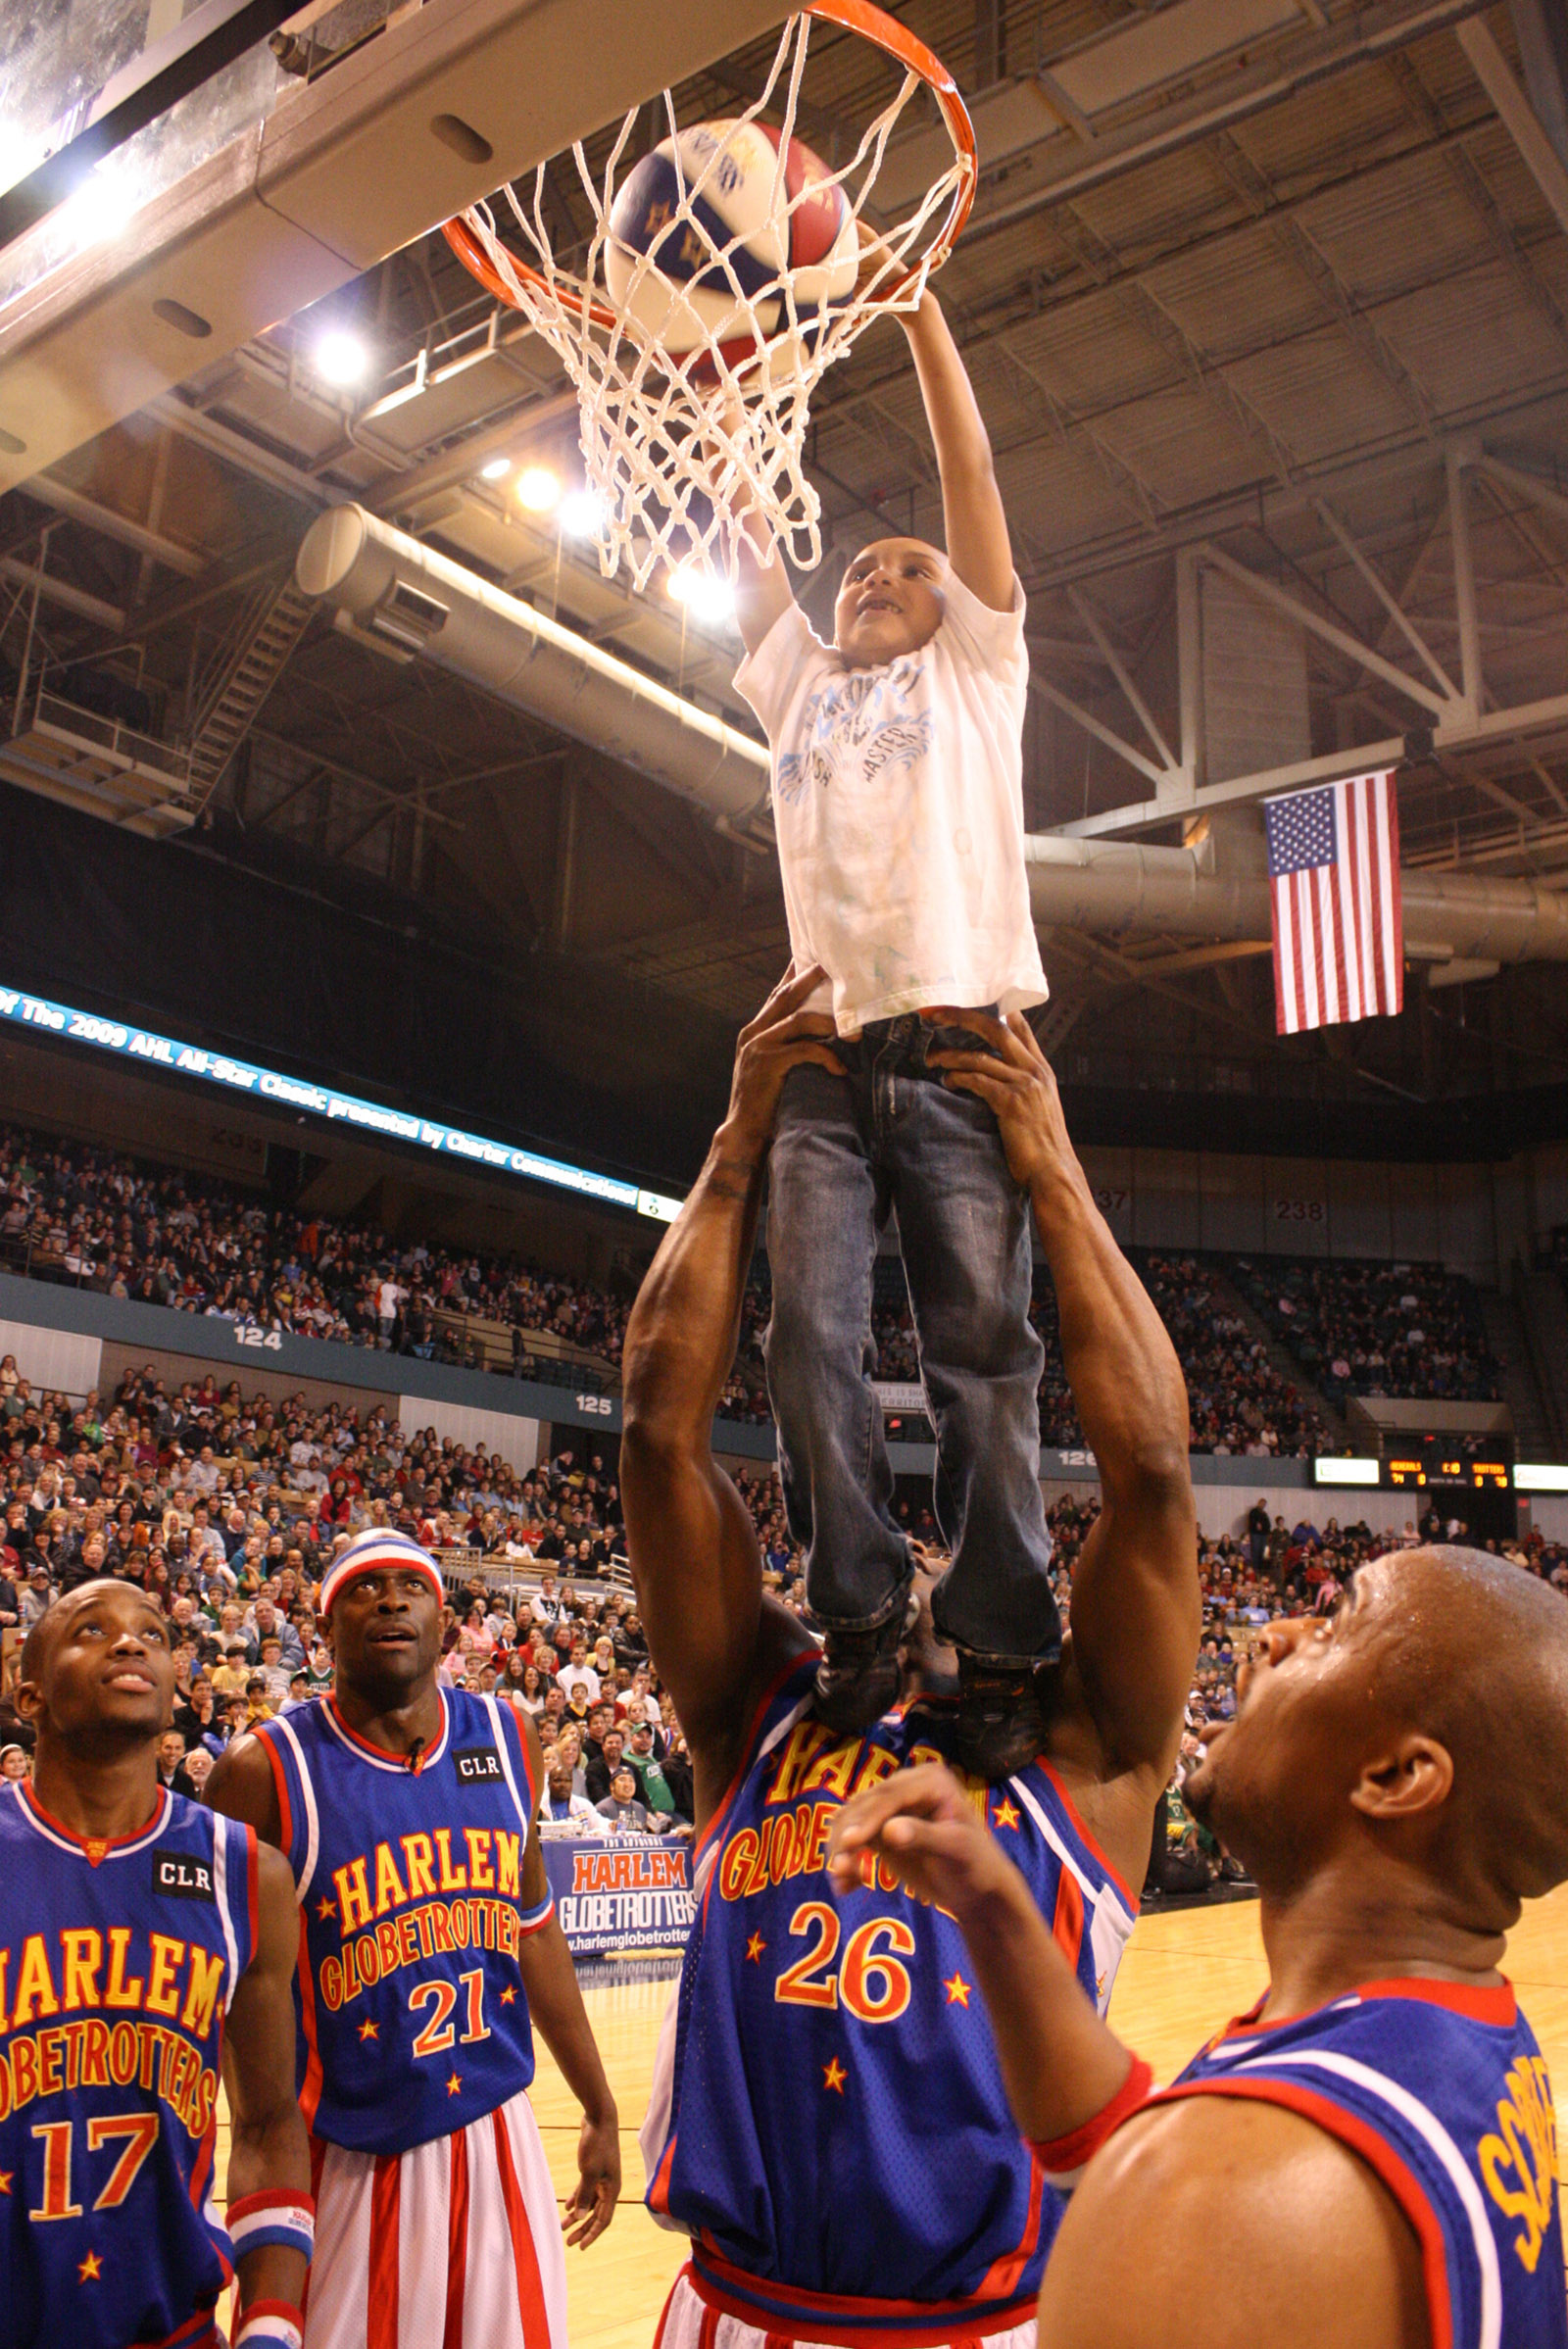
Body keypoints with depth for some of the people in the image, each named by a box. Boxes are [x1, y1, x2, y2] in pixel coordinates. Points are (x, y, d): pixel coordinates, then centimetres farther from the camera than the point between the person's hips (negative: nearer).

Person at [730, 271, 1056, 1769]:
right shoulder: (801, 683, 29)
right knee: (812, 1332, -10)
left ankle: (1000, 1653, -7)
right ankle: (858, 1619, -3)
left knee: (982, 1346, -9)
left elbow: (971, 476, 13)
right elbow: (741, 545, 24)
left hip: (958, 1038, -3)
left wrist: (917, 305, 12)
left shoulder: (974, 669, 20)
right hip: (824, 1046, 3)